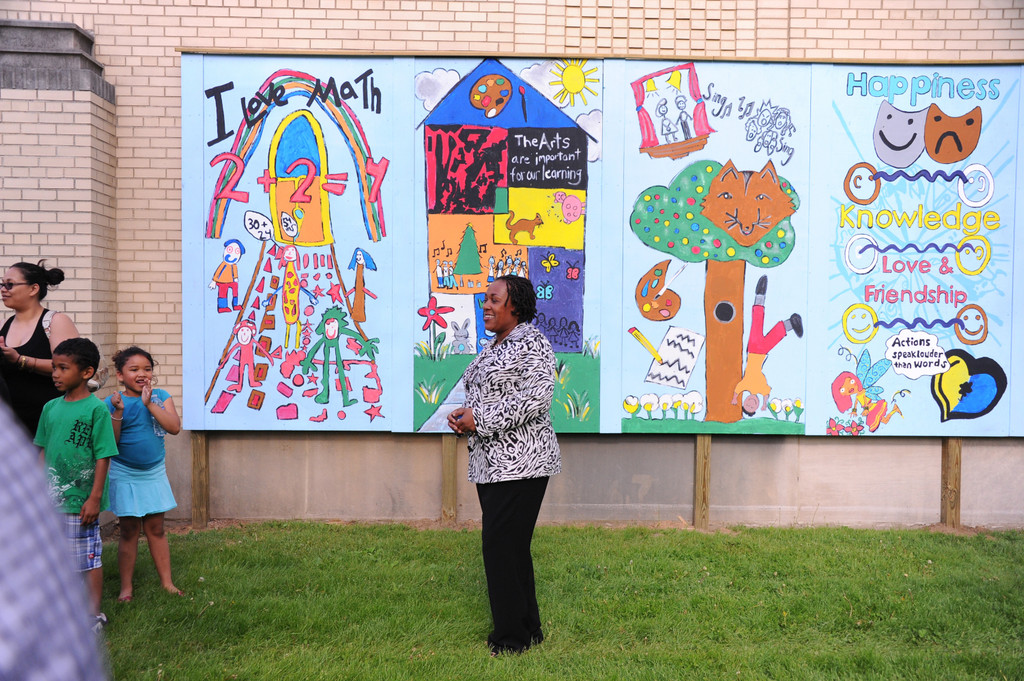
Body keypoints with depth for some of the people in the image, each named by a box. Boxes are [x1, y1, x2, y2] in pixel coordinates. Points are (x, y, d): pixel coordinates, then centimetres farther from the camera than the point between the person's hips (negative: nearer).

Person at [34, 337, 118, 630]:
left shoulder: (96, 409, -13)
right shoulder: (51, 407, 6)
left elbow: (103, 457, -13)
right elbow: (44, 452, 14)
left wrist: (95, 497, -14)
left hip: (80, 500, -6)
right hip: (51, 500, 6)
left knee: (89, 558, 4)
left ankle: (94, 614, 17)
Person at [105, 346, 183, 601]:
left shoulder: (160, 397, -2)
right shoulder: (112, 402, -8)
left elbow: (175, 427, -15)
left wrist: (149, 404, -19)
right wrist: (118, 412, -24)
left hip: (154, 474, 2)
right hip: (125, 475, -2)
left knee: (156, 529, 10)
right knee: (129, 531, 5)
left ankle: (167, 581, 19)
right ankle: (126, 587, 18)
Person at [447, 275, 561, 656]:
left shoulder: (531, 342, -9)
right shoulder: (494, 347, 19)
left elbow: (537, 397, -20)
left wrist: (481, 419, -18)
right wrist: (463, 414, 6)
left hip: (520, 464, -9)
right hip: (490, 463, 9)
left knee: (502, 546, -8)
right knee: (511, 547, 13)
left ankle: (511, 638, 5)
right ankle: (528, 631, 24)